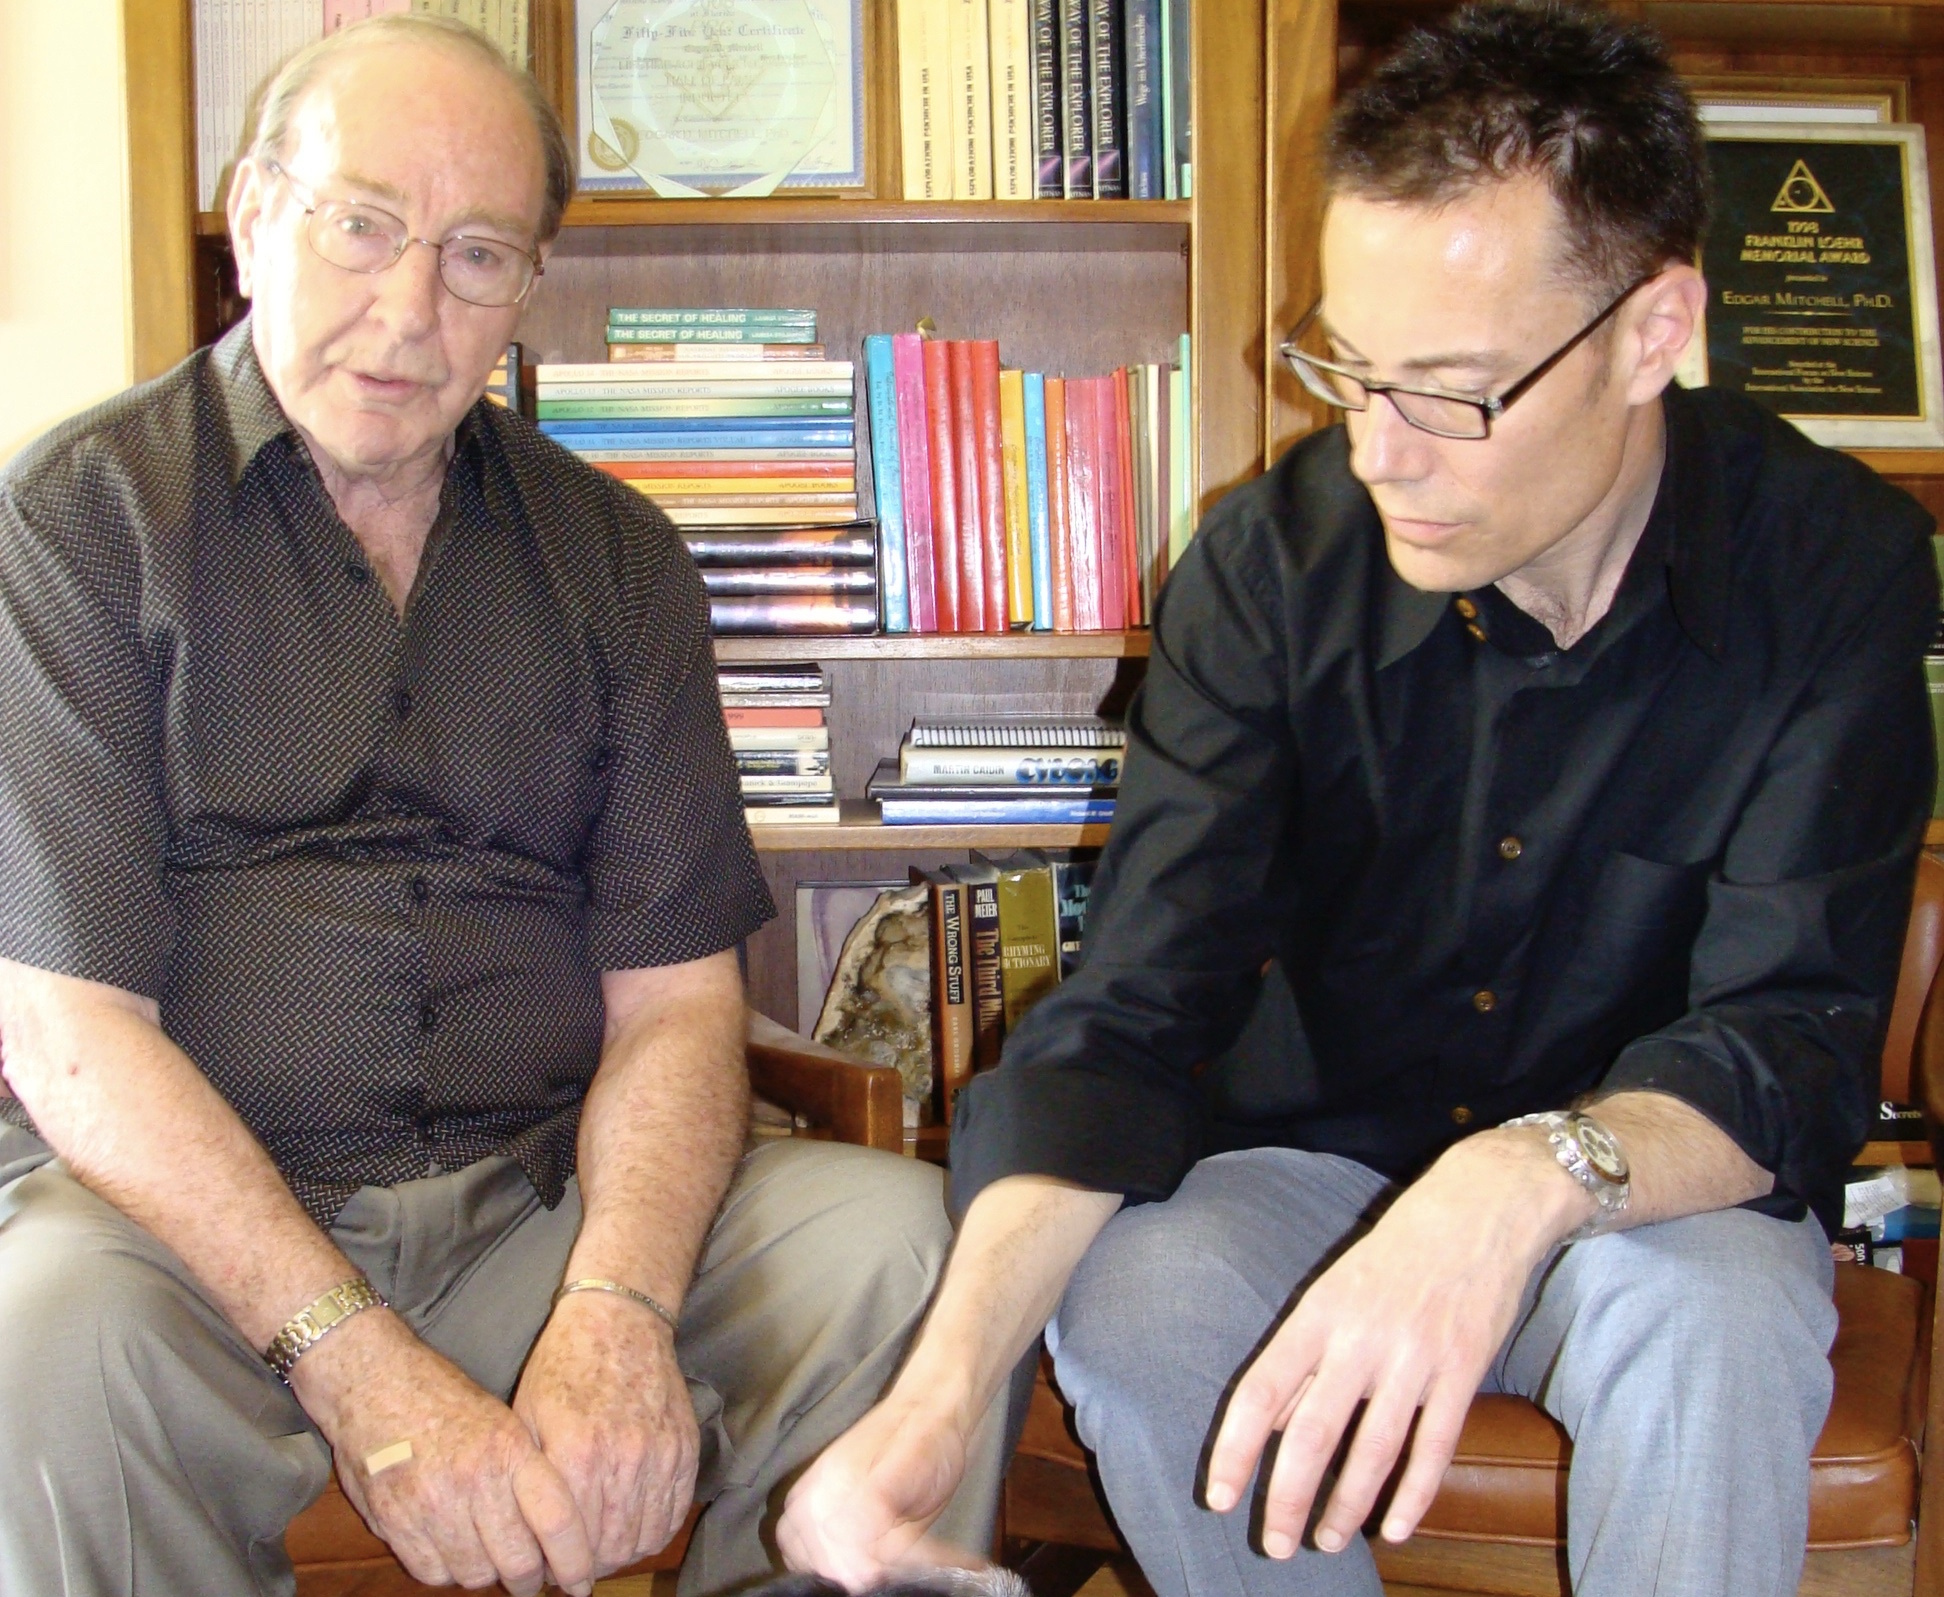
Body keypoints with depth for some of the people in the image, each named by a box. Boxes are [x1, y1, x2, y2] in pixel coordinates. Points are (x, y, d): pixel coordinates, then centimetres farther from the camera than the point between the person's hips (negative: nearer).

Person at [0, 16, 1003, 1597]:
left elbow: (674, 992, 3)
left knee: (917, 1240, -21)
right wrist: (362, 1367, -22)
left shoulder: (615, 555, 9)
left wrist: (614, 1310, -18)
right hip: (196, 1213, -2)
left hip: (550, 1193, 3)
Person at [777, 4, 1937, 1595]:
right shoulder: (1276, 558, -14)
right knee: (1126, 1298, -29)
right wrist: (940, 1389, -35)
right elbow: (1132, 1014, -19)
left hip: (1651, 1187, -1)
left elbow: (1792, 1042, -21)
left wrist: (1531, 1180, -44)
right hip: (1316, 1155, 1)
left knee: (1715, 1315, -34)